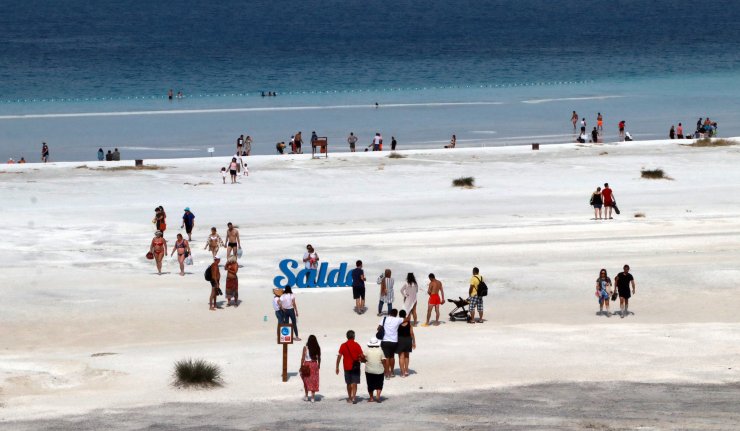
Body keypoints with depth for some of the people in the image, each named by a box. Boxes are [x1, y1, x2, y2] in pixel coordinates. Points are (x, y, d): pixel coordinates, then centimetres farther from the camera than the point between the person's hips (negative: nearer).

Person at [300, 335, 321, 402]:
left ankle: (306, 396, 19)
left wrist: (301, 366, -2)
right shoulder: (317, 348, -3)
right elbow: (319, 358, 5)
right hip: (314, 365, 2)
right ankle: (312, 397, 6)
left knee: (306, 381, 14)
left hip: (307, 364, -2)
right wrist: (319, 365, 19)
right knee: (314, 381, 7)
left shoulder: (305, 348, -10)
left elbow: (303, 358, -9)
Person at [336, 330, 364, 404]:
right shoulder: (356, 345, -8)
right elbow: (362, 356, -9)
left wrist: (337, 367, 1)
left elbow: (339, 357, -3)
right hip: (355, 367, -2)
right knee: (354, 383, -4)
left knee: (349, 383, 16)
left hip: (346, 367, 2)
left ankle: (350, 398, 26)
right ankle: (354, 397, -19)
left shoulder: (343, 345, -1)